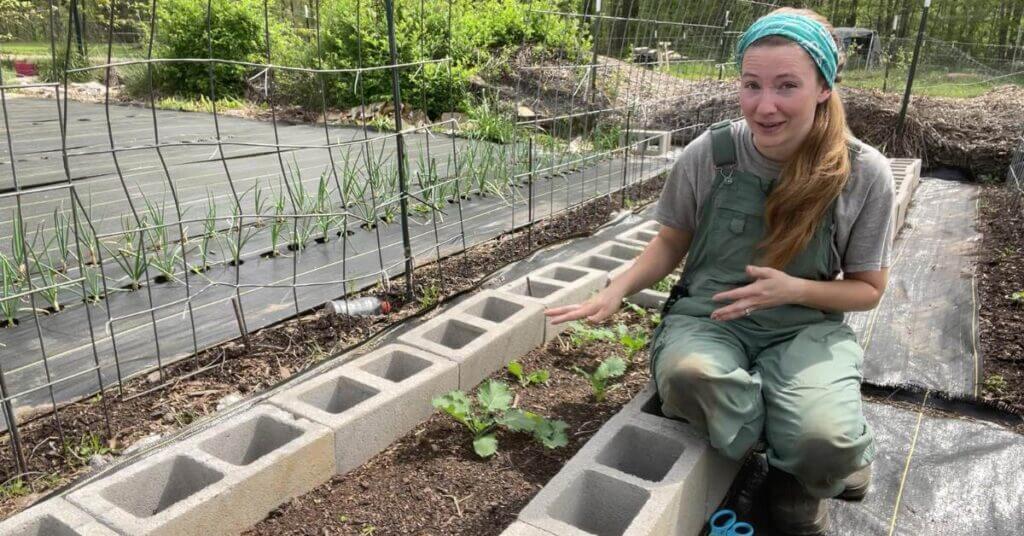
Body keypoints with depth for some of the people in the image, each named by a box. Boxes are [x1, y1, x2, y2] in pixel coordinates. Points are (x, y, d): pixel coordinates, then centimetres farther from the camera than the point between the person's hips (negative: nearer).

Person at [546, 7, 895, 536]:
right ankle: (781, 438, -1)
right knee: (687, 373, -37)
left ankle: (799, 472, 10)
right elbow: (672, 242, 6)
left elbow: (867, 289, 1)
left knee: (824, 441, -31)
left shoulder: (864, 174, -10)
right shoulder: (708, 155, -10)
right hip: (708, 318, 1)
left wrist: (794, 289, -18)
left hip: (805, 329, 0)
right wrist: (616, 290, -10)